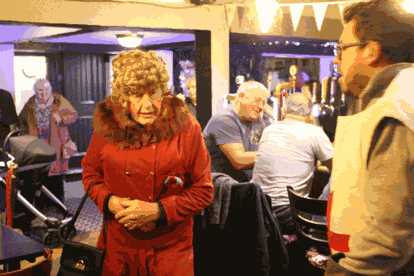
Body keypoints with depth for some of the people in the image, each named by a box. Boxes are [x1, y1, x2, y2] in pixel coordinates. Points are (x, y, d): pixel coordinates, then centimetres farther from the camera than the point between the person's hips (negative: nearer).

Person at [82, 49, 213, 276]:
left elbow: (203, 191, -8)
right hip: (118, 246, 2)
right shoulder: (107, 124, -6)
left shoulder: (185, 127, -12)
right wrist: (108, 201, -11)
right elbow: (90, 173, 8)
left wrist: (158, 210, -19)